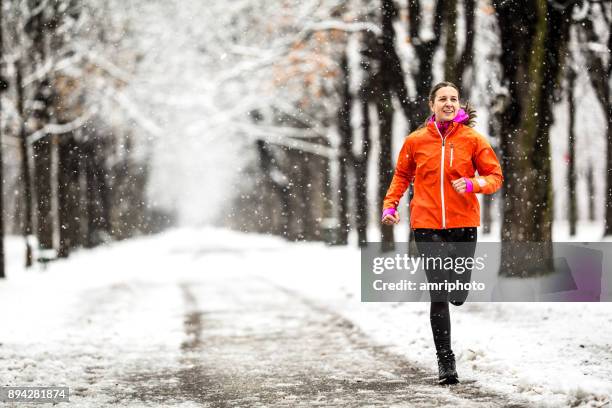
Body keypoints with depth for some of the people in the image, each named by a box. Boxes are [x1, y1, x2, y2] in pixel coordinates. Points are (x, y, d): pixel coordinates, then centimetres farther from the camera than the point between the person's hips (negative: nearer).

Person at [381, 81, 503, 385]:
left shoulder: (473, 139, 0)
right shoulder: (415, 141, 2)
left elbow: (495, 176, 5)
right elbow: (402, 175, 17)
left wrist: (473, 183, -15)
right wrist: (390, 204, 4)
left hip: (463, 224, 1)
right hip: (427, 226, -1)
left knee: (458, 297, 7)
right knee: (439, 297, -7)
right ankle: (445, 360, 3)